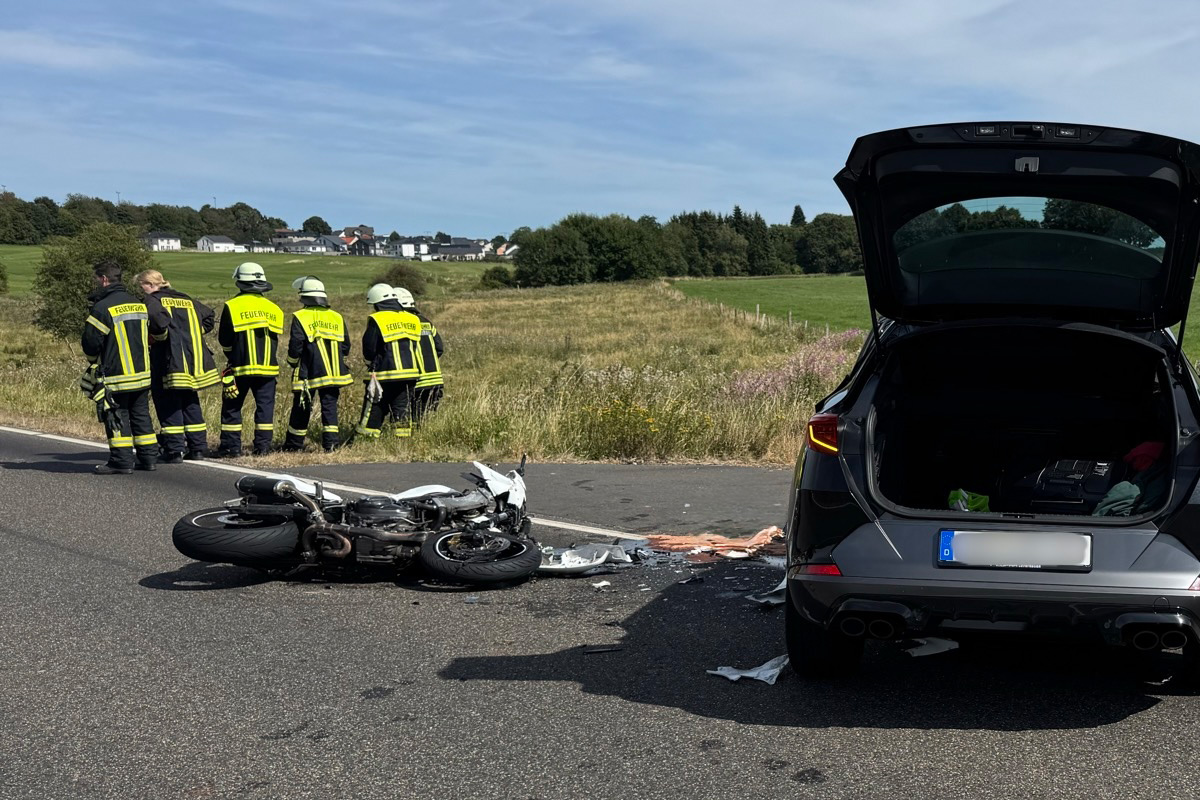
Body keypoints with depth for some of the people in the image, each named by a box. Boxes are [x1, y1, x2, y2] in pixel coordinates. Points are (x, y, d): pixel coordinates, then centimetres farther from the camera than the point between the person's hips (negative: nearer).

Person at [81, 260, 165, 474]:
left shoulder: (102, 307, -14)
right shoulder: (139, 304, 9)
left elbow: (90, 345, -12)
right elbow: (160, 329, 18)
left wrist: (94, 358, 9)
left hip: (115, 376, -7)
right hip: (142, 374, 7)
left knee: (116, 417, 0)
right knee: (141, 415, 13)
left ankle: (121, 462, 0)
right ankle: (148, 457, 15)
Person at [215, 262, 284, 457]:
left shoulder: (232, 306, -6)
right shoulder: (273, 309, 5)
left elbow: (225, 340, -2)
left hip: (240, 367, -3)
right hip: (267, 367, 3)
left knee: (232, 406, 6)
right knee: (265, 405, 7)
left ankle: (231, 447, 5)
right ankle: (262, 446, 6)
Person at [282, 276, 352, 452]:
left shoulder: (300, 317, -6)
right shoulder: (337, 317, 8)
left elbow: (295, 346, -9)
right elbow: (346, 347, 10)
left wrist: (293, 363, 8)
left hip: (309, 373, -3)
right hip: (334, 372, 3)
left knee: (301, 408, 8)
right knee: (330, 406, 5)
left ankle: (294, 444, 18)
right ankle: (331, 442, -5)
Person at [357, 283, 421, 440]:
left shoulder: (377, 320, -9)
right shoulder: (412, 319, 7)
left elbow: (368, 349, -5)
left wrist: (370, 363, 15)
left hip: (385, 375, -5)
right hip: (409, 373, 5)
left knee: (374, 410, 2)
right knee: (403, 410, 9)